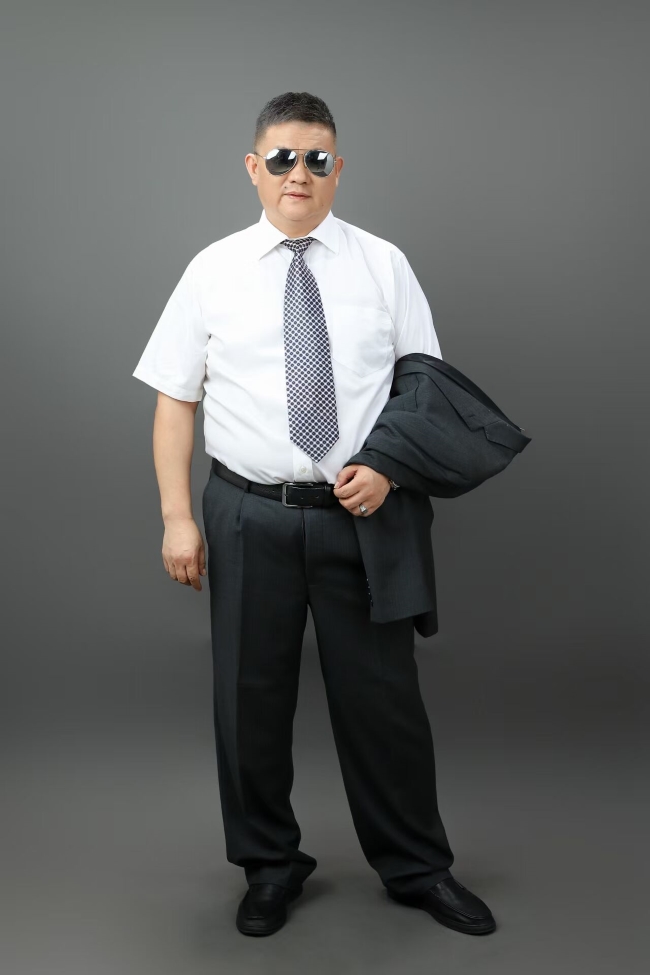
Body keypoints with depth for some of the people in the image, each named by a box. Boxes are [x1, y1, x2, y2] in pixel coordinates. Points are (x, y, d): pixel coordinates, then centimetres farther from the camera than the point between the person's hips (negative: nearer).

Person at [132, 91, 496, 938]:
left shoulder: (383, 264, 4)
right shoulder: (214, 270, 4)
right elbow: (175, 400, 3)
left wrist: (387, 468, -12)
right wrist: (176, 517, -4)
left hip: (359, 511, 0)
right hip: (249, 514, 1)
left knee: (382, 696, 8)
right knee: (250, 698, 10)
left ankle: (416, 868, 29)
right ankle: (270, 867, 32)